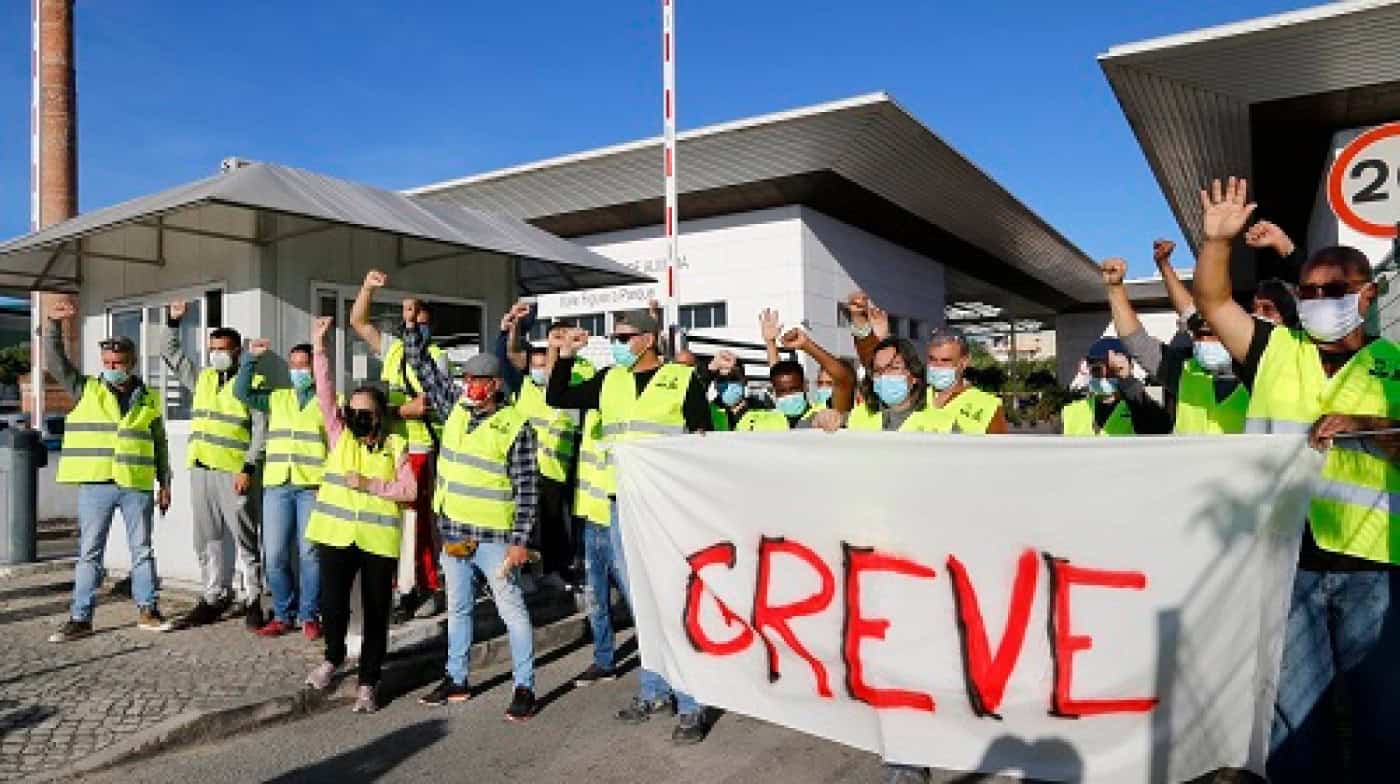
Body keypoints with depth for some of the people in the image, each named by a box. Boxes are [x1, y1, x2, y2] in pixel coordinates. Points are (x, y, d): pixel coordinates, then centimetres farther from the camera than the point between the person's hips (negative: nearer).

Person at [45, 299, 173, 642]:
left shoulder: (149, 400, 8)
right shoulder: (86, 390, 7)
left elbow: (160, 445, 12)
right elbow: (55, 361, -3)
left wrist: (165, 484, 9)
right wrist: (55, 322, -13)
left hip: (138, 486, 1)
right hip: (95, 485, 0)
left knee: (142, 550, 7)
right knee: (89, 552, 5)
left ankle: (147, 609, 16)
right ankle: (80, 618, 11)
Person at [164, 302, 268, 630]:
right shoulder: (202, 378, 16)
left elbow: (260, 430, -9)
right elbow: (171, 355, 26)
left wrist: (248, 469, -15)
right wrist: (173, 322, 14)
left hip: (234, 472, -6)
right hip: (201, 470, 7)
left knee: (245, 539, -2)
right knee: (206, 540, 11)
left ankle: (253, 600, 5)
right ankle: (214, 597, 21)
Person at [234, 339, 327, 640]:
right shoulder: (276, 398, 19)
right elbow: (242, 392, 8)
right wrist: (250, 358, 0)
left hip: (313, 487, -3)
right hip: (276, 485, 4)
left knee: (309, 553, -4)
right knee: (275, 554, 3)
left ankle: (309, 616, 8)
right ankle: (283, 615, 16)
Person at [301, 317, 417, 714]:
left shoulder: (395, 446, 1)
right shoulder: (339, 435, 7)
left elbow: (409, 490, -4)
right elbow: (325, 391, -1)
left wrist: (370, 485, -14)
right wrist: (319, 347, -8)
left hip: (379, 540, -2)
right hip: (335, 534, 2)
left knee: (376, 613, 5)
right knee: (332, 604, 7)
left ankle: (368, 682, 18)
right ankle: (333, 658, 37)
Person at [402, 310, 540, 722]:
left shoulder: (516, 426, -12)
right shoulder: (455, 407, 6)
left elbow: (527, 489, -12)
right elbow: (422, 365, 13)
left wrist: (520, 540, -15)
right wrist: (412, 326, 3)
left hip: (495, 537, -6)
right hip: (453, 531, 6)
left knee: (512, 609, 1)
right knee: (458, 608, 17)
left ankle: (524, 687, 11)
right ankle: (457, 680, 31)